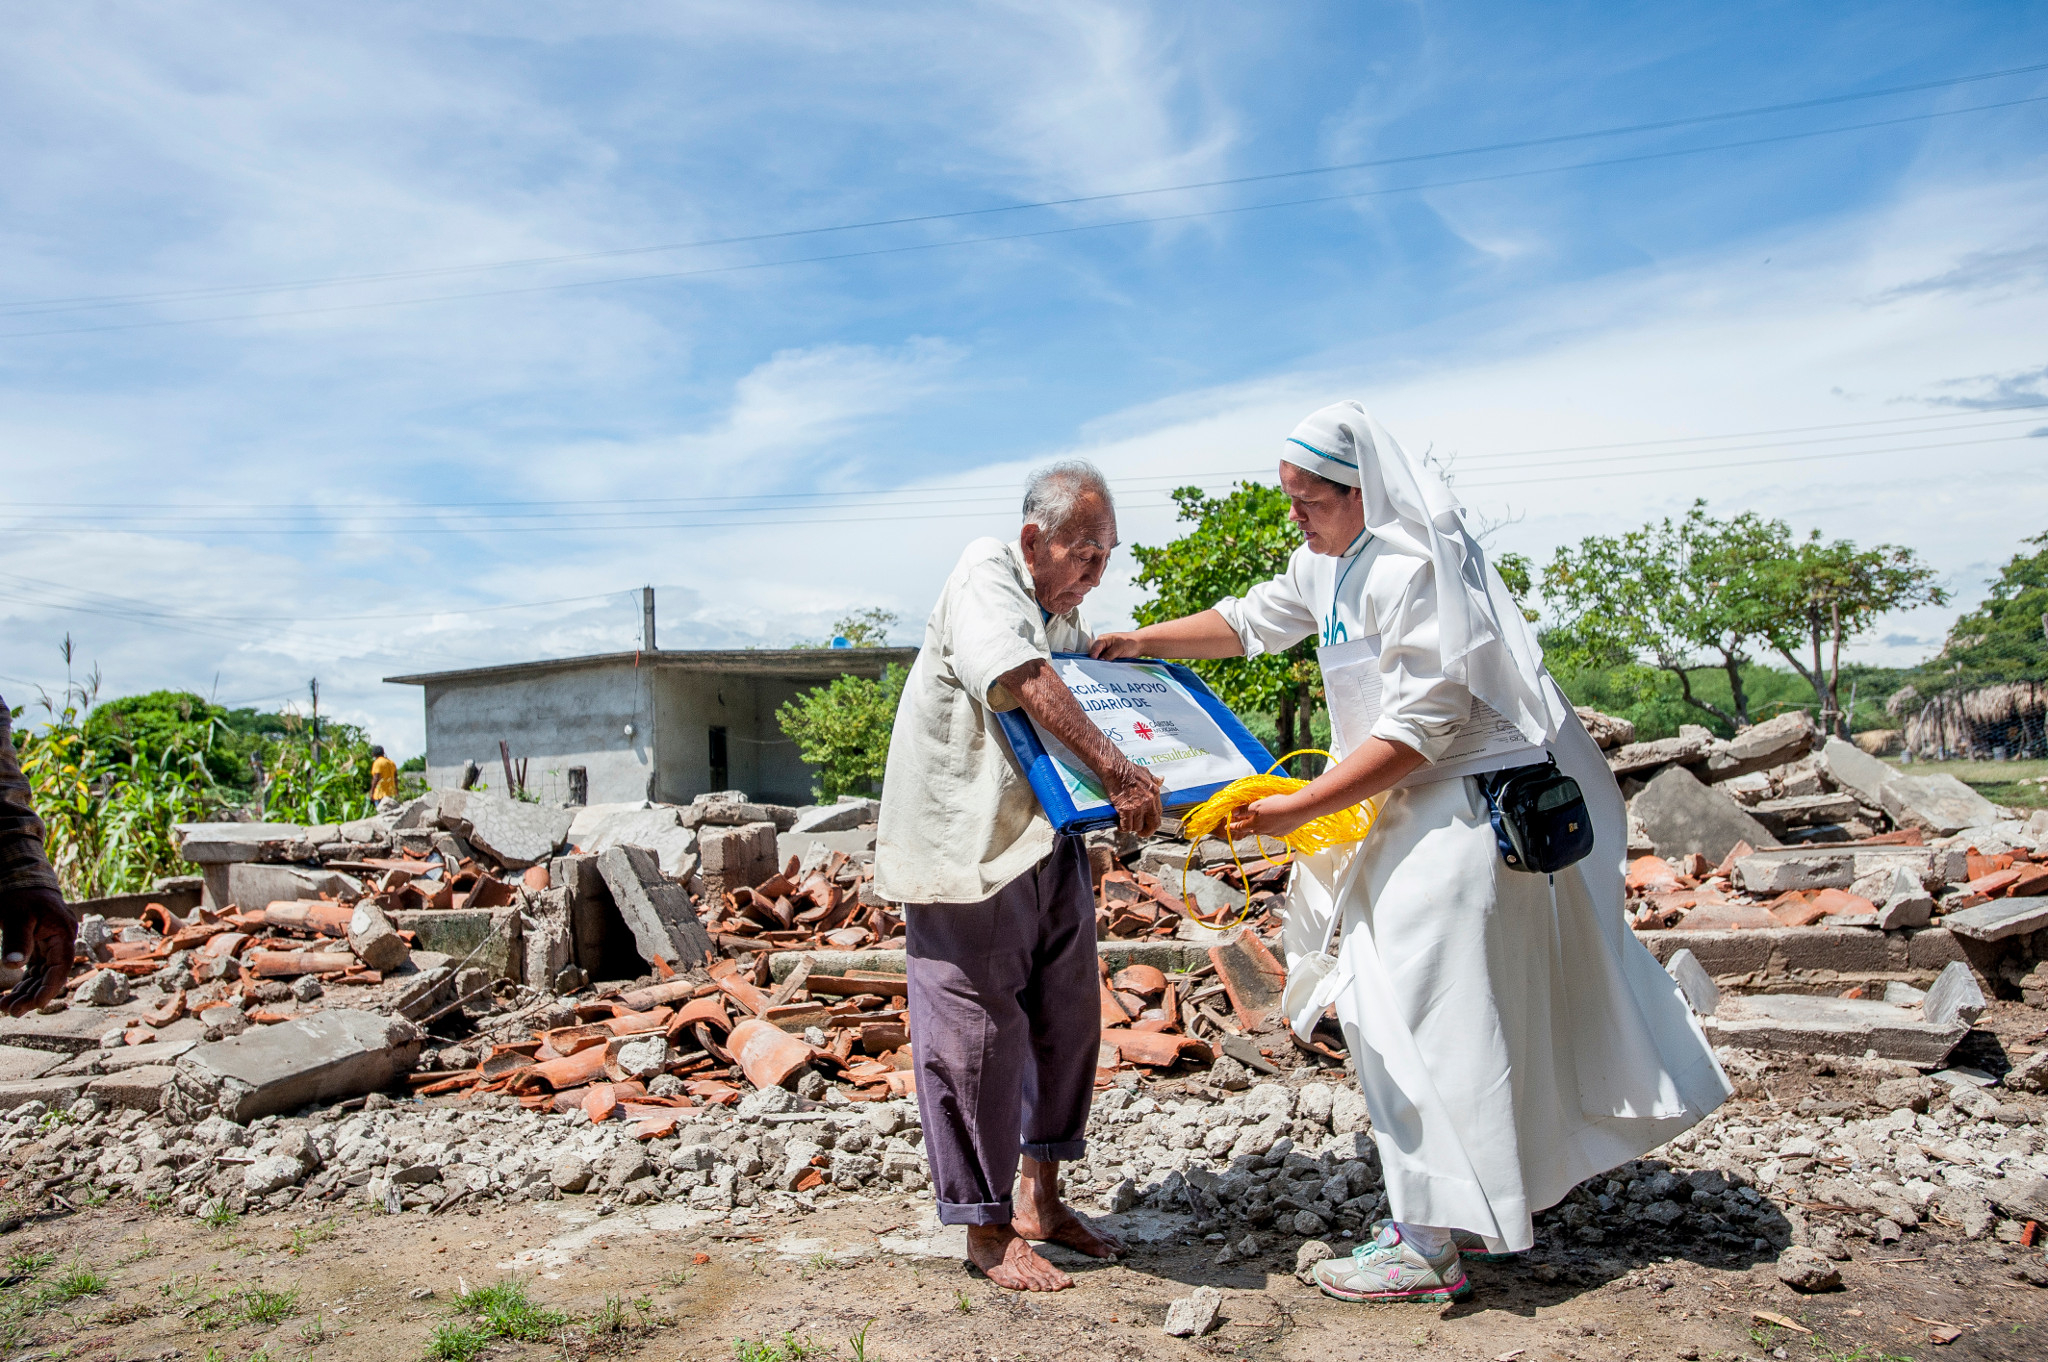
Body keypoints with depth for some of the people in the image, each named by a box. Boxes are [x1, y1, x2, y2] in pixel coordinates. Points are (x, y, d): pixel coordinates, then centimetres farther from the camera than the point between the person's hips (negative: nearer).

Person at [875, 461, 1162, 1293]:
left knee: (1068, 1015, 12)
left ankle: (1041, 1200, 28)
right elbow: (1024, 680, -27)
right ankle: (987, 1230, 14)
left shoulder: (1068, 621, 16)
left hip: (1048, 841, 9)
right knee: (981, 1030, 0)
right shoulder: (986, 574, -10)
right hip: (968, 843, -9)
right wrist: (1118, 774, -34)